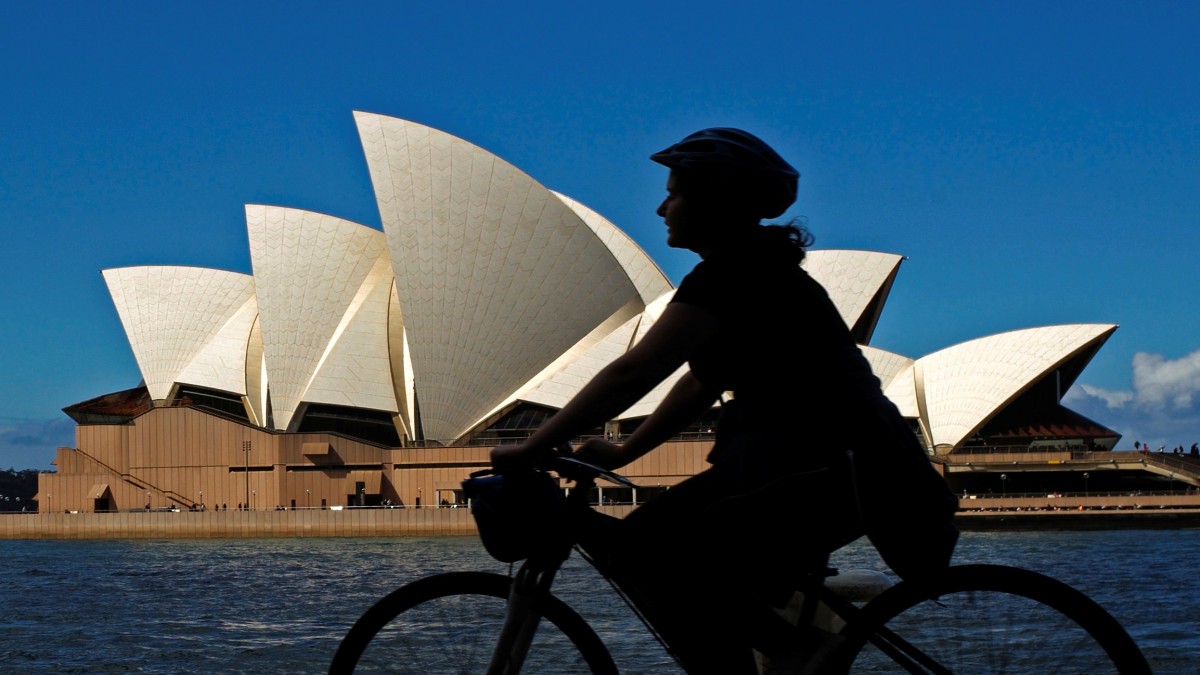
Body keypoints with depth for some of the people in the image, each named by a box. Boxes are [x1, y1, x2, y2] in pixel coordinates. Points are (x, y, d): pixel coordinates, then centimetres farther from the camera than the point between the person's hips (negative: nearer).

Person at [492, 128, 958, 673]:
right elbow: (700, 384, 22)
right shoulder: (747, 270, 17)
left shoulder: (733, 273, -14)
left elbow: (631, 374, -19)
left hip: (835, 471, -10)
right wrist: (621, 453, 19)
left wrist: (528, 451, -16)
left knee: (648, 551, -19)